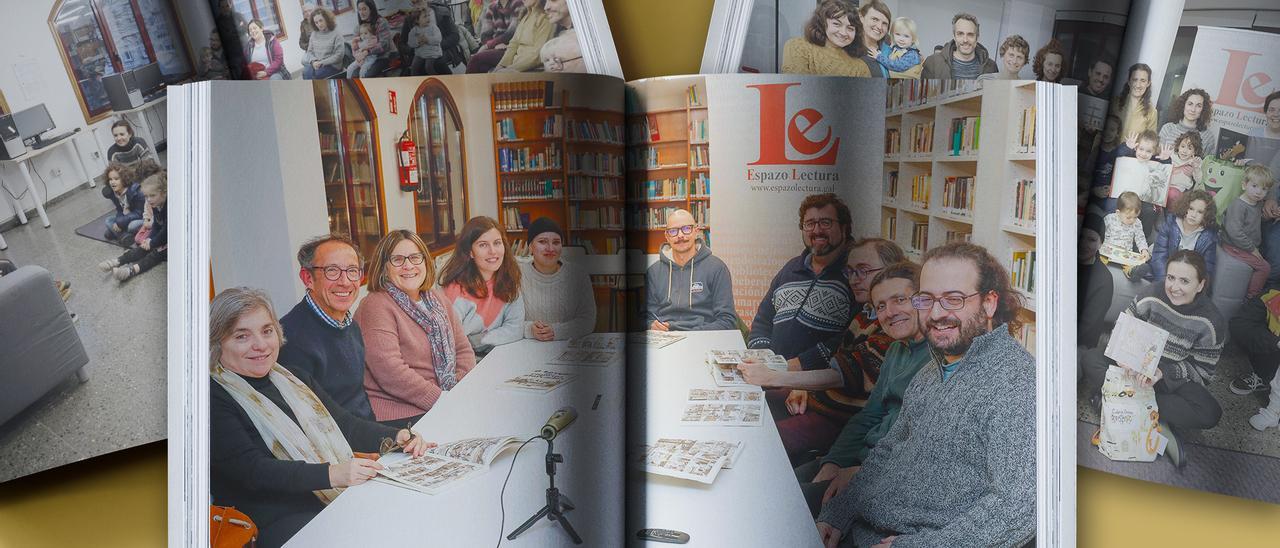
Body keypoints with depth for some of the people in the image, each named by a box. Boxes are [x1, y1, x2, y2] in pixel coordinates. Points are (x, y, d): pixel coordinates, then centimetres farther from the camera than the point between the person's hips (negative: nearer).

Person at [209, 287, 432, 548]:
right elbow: (252, 471, -15)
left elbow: (344, 424, 18)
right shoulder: (213, 399, -3)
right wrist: (331, 474, -27)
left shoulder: (295, 379, 21)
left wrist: (397, 437, -2)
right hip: (280, 524, -7)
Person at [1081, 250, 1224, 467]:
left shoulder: (1211, 322, -16)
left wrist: (1163, 373, -28)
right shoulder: (1152, 295, -13)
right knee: (1090, 360, -24)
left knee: (1210, 414, -31)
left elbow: (1202, 371, -12)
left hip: (1175, 379, -1)